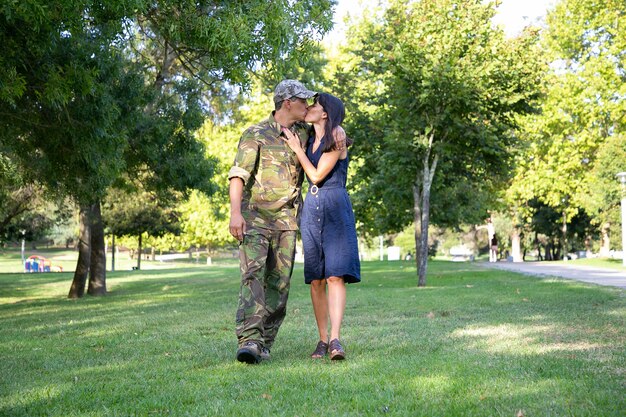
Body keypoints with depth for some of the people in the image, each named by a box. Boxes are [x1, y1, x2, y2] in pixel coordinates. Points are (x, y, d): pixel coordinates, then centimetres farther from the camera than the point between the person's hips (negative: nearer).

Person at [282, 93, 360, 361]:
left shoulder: (337, 141, -5)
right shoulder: (309, 140, 15)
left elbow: (317, 175, -8)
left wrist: (297, 148, -2)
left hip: (335, 209, -6)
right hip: (311, 208, 6)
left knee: (336, 275, -15)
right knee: (316, 280, 1)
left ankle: (335, 339, -20)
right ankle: (322, 340, 6)